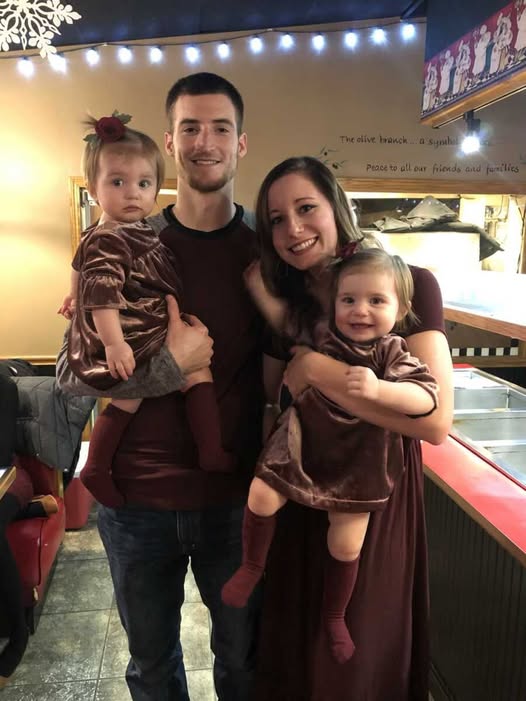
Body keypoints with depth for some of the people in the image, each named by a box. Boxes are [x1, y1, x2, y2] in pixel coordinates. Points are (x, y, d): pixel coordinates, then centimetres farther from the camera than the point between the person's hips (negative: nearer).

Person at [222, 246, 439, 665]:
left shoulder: (393, 354, -15)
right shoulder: (318, 337, -7)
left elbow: (427, 397, -30)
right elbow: (281, 320, 10)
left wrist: (379, 389, -46)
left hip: (356, 461, -1)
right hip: (302, 441, 2)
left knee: (346, 546, 5)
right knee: (262, 496, -16)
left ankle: (335, 618, 35)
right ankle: (252, 567, 16)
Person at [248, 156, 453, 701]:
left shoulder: (408, 285, -14)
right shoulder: (283, 303, 2)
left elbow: (435, 421, -26)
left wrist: (315, 369, -24)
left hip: (374, 504, -4)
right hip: (298, 504, 5)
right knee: (291, 657, 23)